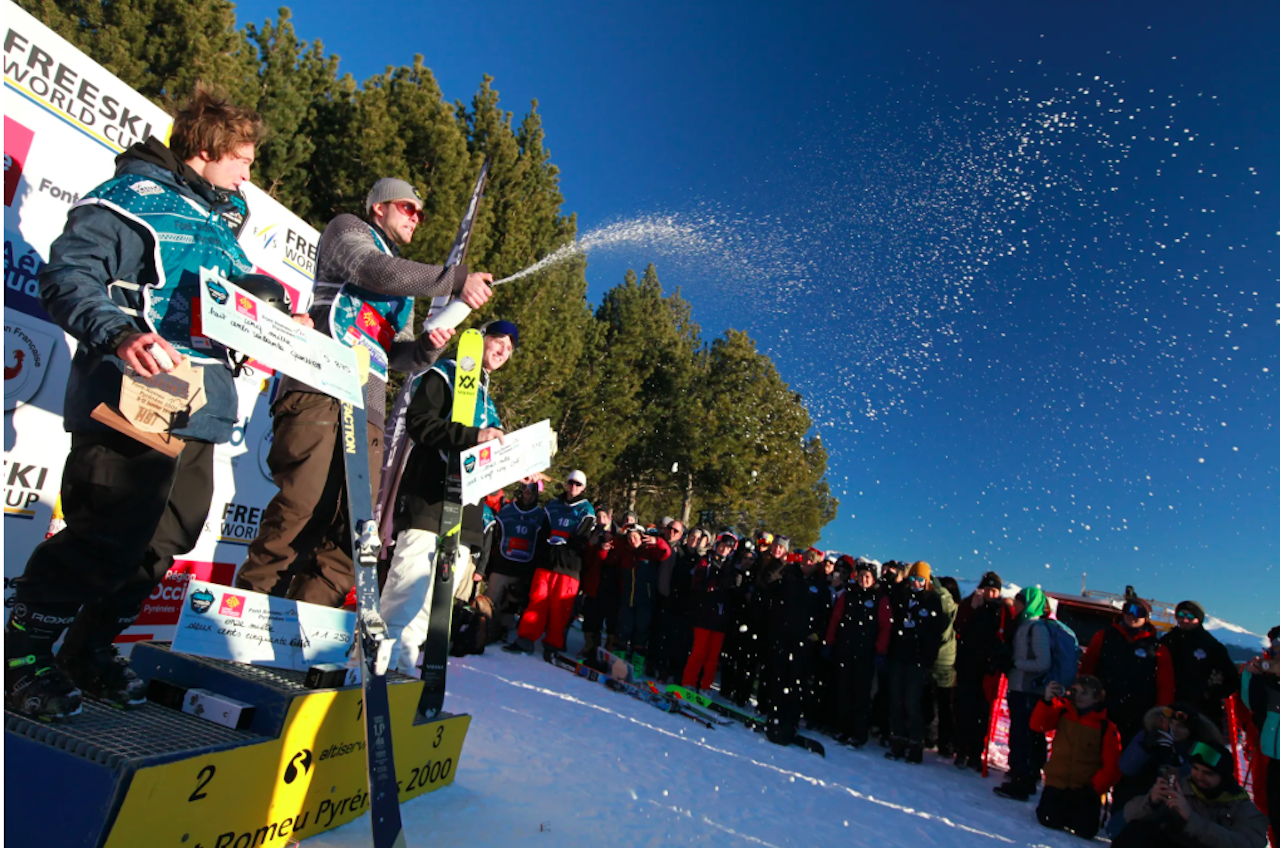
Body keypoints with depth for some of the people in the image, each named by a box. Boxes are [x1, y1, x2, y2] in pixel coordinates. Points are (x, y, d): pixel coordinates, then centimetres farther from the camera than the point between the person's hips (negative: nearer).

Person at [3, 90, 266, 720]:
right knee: (105, 537, -8)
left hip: (202, 412, 8)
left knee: (162, 542, 10)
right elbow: (66, 277, -11)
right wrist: (119, 335, -28)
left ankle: (90, 648, 28)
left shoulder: (221, 224, 24)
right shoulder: (132, 197, -2)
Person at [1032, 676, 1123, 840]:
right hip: (1057, 782, 1)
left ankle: (1077, 812, 24)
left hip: (1085, 788, -1)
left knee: (1086, 830, -9)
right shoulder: (1062, 713, -2)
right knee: (1049, 820, -13)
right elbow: (1038, 725, -16)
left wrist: (1095, 787, -17)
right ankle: (1062, 810, 21)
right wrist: (1046, 701, -30)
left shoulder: (1106, 728, -7)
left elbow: (1111, 766, -7)